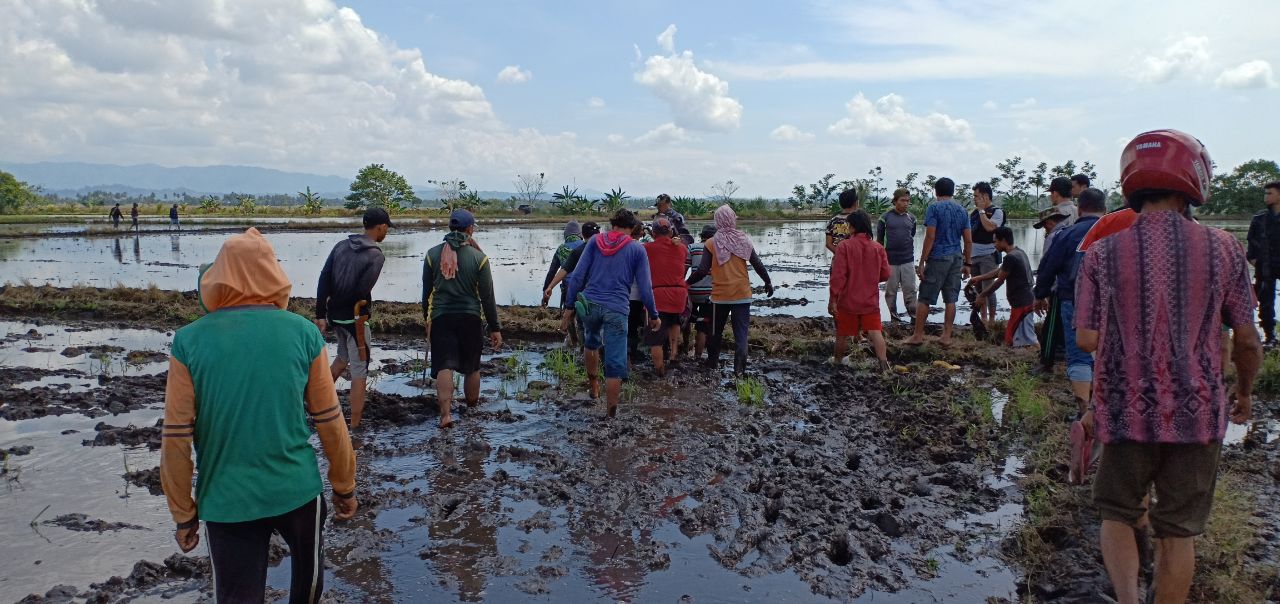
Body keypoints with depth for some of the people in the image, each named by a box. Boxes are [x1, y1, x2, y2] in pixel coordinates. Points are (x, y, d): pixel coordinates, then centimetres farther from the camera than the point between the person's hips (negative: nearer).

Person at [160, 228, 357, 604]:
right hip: (297, 489, 0)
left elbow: (176, 438, -7)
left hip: (226, 500, 0)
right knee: (309, 570, 28)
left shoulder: (189, 341, -8)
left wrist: (183, 514, 6)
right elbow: (330, 422, -3)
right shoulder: (303, 334, -8)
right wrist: (345, 487, 11)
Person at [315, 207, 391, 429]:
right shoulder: (376, 255, -12)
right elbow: (363, 292, -20)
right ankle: (355, 424, 6)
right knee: (359, 371, 3)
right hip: (355, 317, -6)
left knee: (343, 357, 30)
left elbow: (323, 280, 1)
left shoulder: (341, 245, 5)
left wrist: (321, 314, 3)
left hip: (335, 315, 6)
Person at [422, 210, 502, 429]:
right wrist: (495, 328, 2)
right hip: (470, 317, 0)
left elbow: (426, 292, 7)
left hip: (441, 317, 1)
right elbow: (487, 296, -4)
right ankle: (472, 406, 32)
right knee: (472, 367, 15)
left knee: (444, 366, -2)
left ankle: (446, 413, -15)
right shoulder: (478, 257, -6)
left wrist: (427, 319, 20)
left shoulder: (433, 254, 0)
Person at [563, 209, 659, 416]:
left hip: (590, 304, 3)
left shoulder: (595, 241, 8)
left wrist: (571, 304, 9)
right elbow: (645, 287, 3)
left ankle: (593, 386, 46)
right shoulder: (637, 249, 4)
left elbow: (577, 275, 3)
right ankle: (611, 412, 3)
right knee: (615, 364, 0)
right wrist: (653, 315, 12)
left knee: (592, 344, 32)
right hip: (617, 309, -3)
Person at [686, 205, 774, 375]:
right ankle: (739, 368, -7)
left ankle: (712, 361, 30)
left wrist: (687, 282, 4)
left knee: (716, 331, 17)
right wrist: (768, 282, 14)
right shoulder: (743, 240, -1)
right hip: (742, 294, 0)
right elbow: (757, 264, 1)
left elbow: (702, 270, -11)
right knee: (741, 333, 2)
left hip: (720, 295, 0)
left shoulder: (711, 243, -6)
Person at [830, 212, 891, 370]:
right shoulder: (878, 248, -1)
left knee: (843, 333, 13)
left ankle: (838, 361, 29)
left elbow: (838, 275, -16)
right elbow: (885, 274, 2)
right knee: (875, 331, 1)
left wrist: (833, 299, -11)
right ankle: (883, 363, -12)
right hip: (871, 301, 2)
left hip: (848, 301, -2)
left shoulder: (844, 246, -12)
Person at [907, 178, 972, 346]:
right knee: (951, 299, 8)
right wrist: (967, 264, 15)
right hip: (956, 258, 5)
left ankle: (918, 336, 5)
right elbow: (968, 240, 9)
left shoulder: (934, 208, -7)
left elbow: (930, 237, -14)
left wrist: (922, 262, -11)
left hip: (937, 258, -5)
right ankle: (947, 336, 11)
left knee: (924, 299, 2)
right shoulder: (962, 210, 10)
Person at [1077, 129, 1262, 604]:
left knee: (1117, 513, 15)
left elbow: (1086, 340, -6)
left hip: (1126, 410, -1)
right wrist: (1244, 393, 18)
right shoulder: (1222, 249, -3)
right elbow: (1247, 340, 1)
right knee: (1178, 530, 13)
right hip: (1198, 413, 1)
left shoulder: (1103, 253, -5)